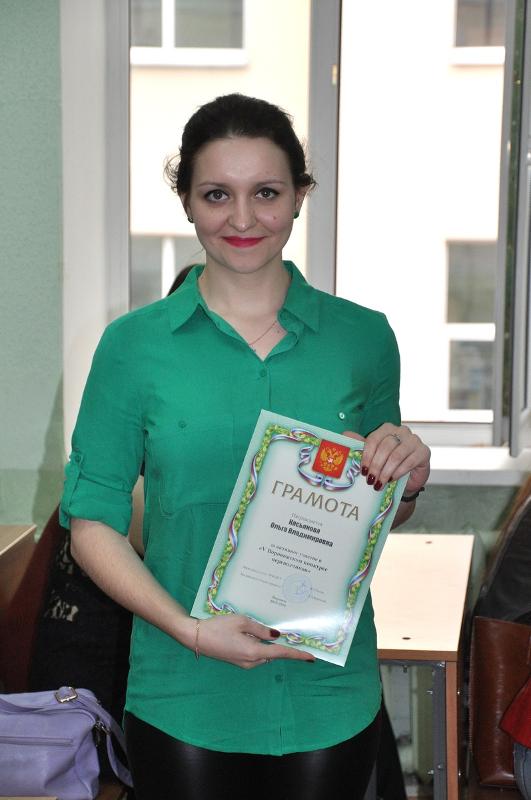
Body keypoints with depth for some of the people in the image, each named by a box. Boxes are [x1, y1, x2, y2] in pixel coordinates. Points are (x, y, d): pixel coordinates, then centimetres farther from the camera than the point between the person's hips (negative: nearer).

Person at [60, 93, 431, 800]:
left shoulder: (363, 337, 0)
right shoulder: (135, 344, -5)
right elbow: (91, 519, -4)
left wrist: (409, 482, -10)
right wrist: (189, 629, -16)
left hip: (331, 695, 2)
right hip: (184, 700, -1)